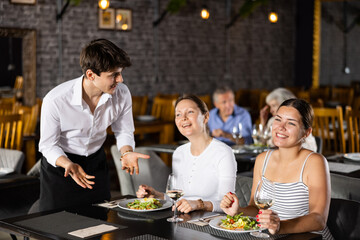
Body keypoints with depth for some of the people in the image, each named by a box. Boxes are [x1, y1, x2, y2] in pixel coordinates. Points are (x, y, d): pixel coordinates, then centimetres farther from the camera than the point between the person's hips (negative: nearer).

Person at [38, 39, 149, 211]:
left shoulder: (122, 94, -19)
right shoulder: (55, 100, -30)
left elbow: (124, 131, -3)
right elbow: (48, 145, -19)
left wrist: (127, 152, -23)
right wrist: (69, 165, -37)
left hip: (96, 161, 3)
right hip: (60, 164, -3)